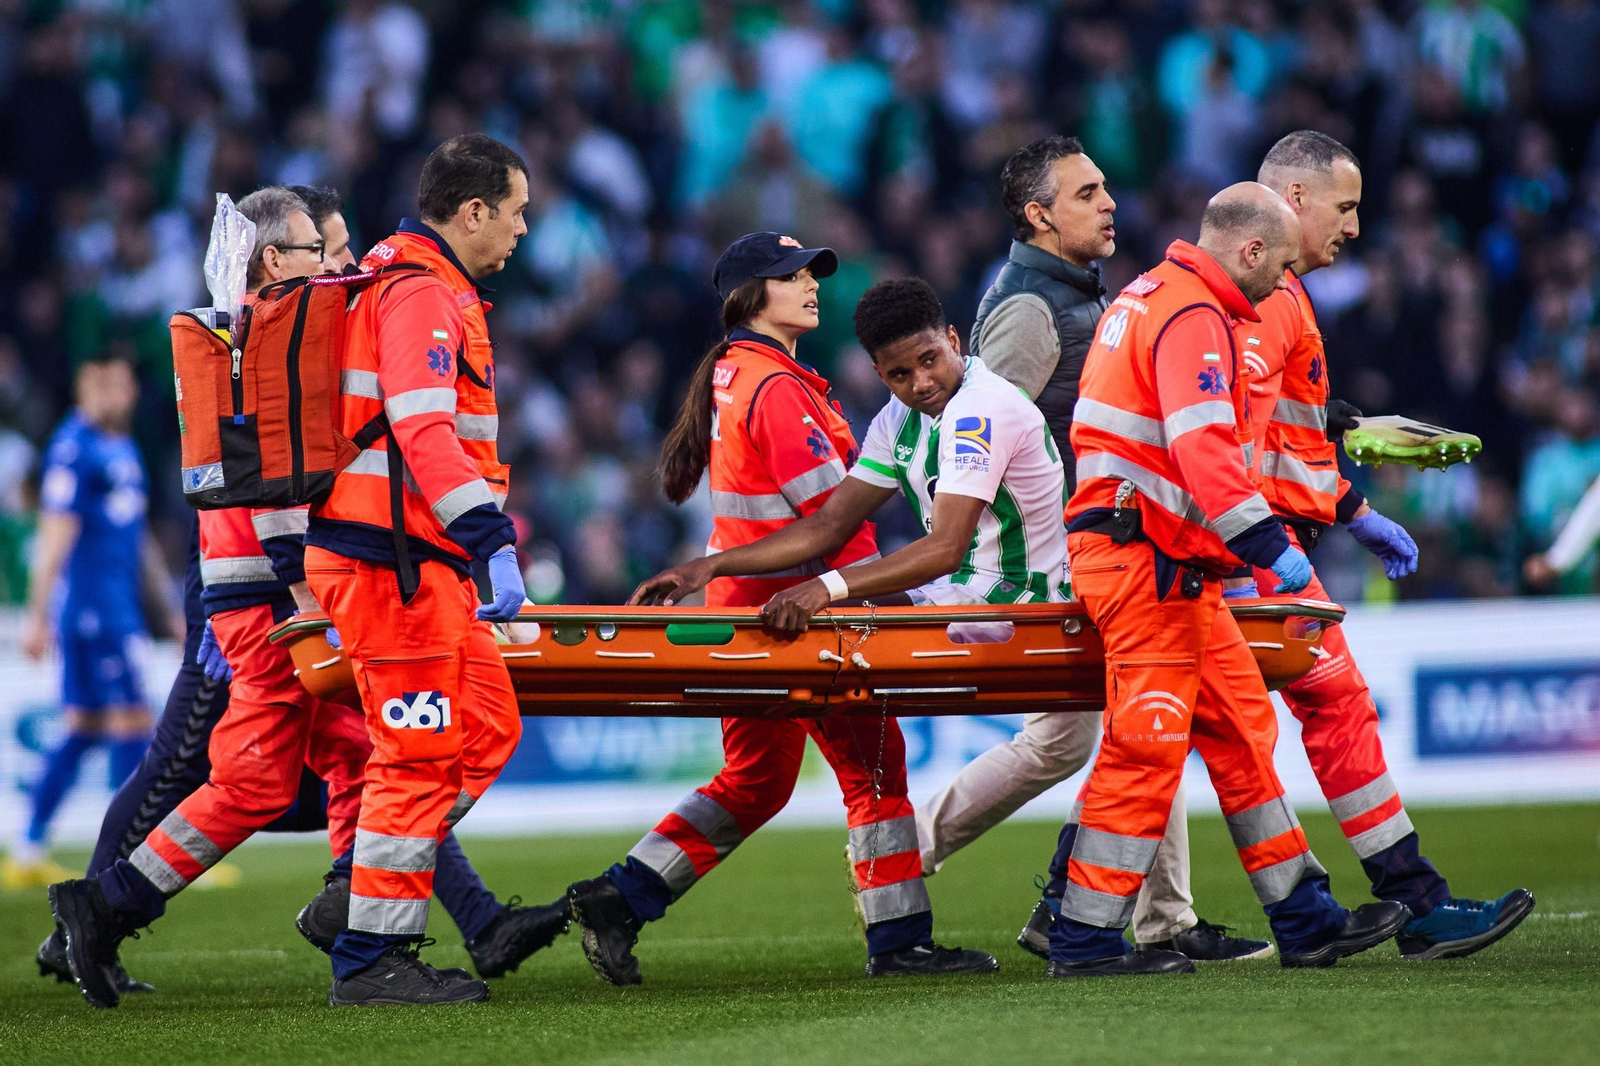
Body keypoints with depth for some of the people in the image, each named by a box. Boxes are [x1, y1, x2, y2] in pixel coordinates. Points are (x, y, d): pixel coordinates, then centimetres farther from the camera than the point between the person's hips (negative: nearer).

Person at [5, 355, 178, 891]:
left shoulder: (123, 448, 18)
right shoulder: (74, 447, -10)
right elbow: (56, 535, -14)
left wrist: (173, 608, 26)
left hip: (119, 610, 9)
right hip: (91, 604, -9)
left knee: (84, 731, 9)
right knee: (133, 724, -9)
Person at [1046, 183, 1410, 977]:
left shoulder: (1150, 297, 20)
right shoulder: (1193, 317, -14)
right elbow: (1203, 447, -27)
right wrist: (1268, 545, -29)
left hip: (1172, 568, 11)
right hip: (1148, 562, -11)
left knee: (1241, 728, 12)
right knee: (1147, 746, -9)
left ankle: (1306, 920, 15)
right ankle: (1085, 939, -7)